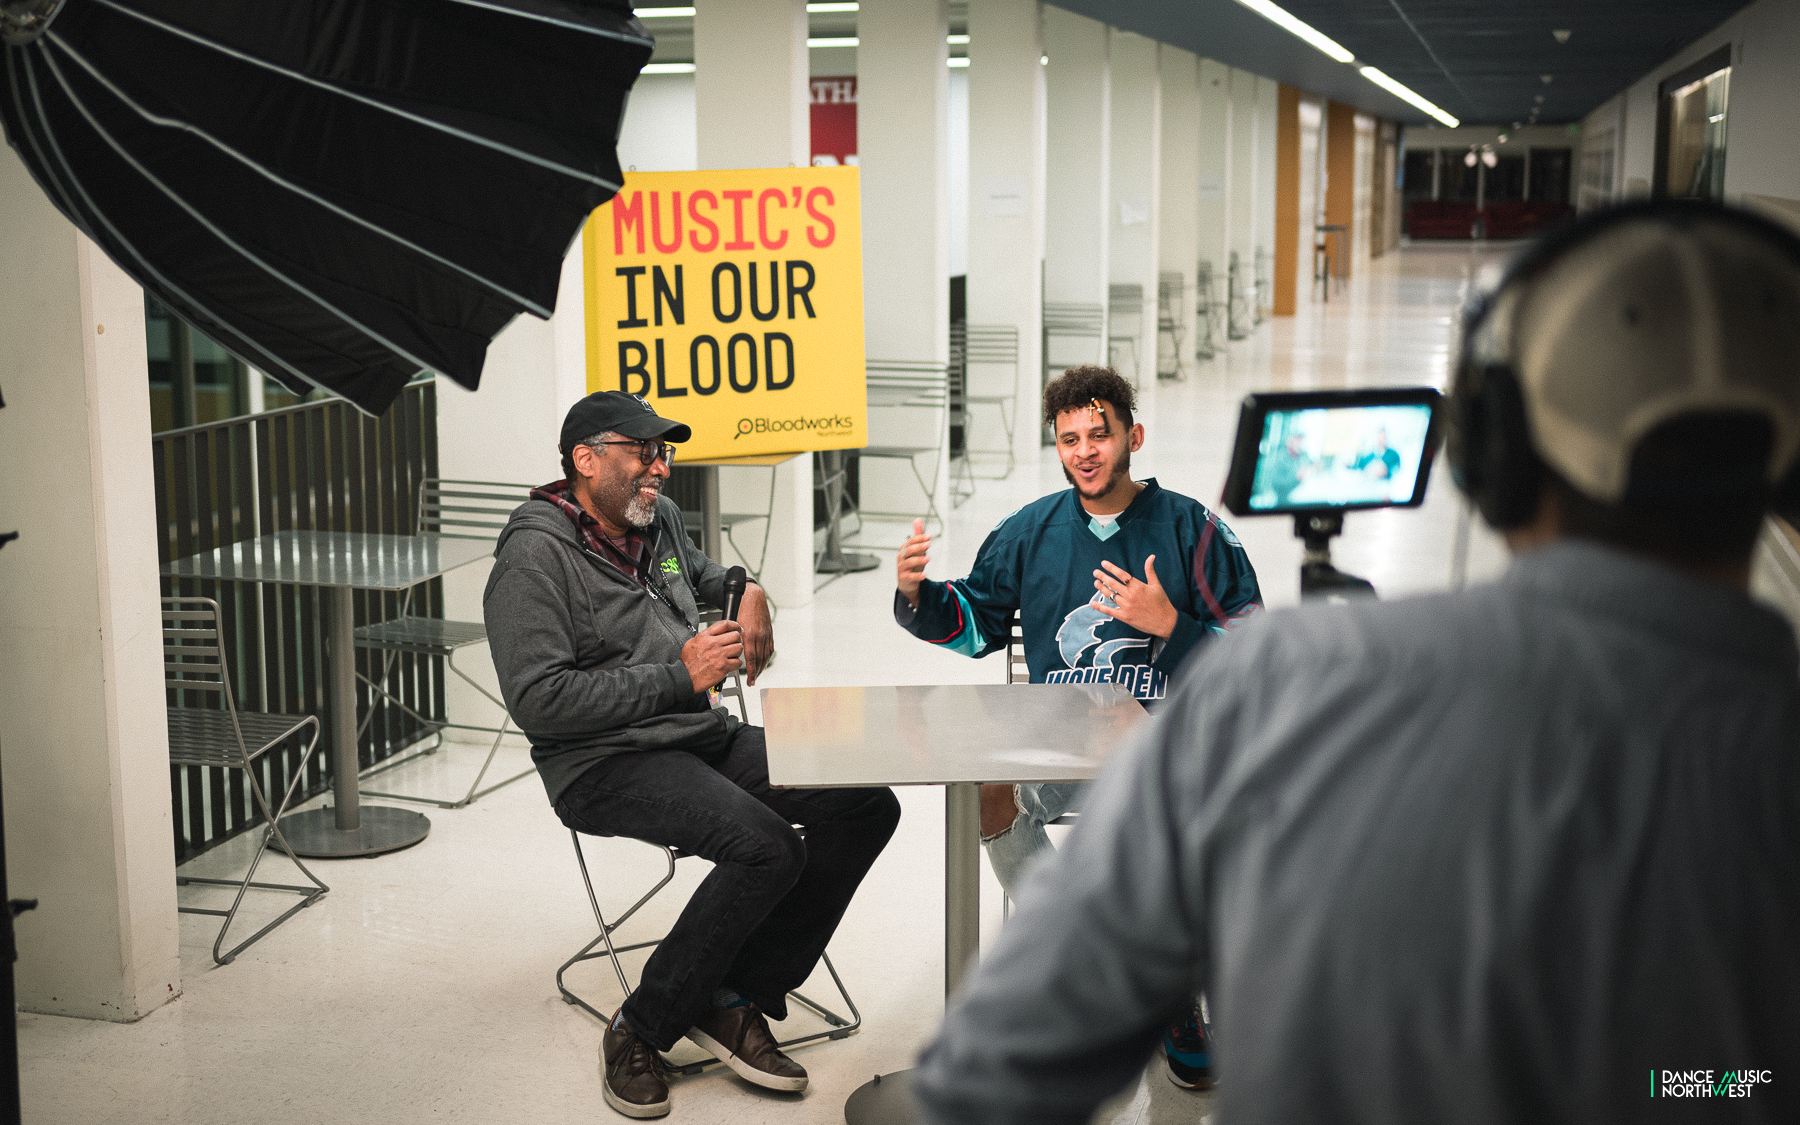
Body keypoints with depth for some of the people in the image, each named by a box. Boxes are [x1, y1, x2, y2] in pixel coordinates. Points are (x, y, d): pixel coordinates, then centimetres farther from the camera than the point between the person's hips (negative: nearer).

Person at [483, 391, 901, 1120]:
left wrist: (749, 591, 15)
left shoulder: (660, 519, 14)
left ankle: (736, 1002, -2)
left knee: (866, 807, -8)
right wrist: (679, 677, -18)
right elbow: (538, 701, -20)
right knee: (767, 846, -31)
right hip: (606, 765, -8)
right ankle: (640, 1030, -12)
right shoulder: (534, 556, -12)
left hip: (705, 733, 9)